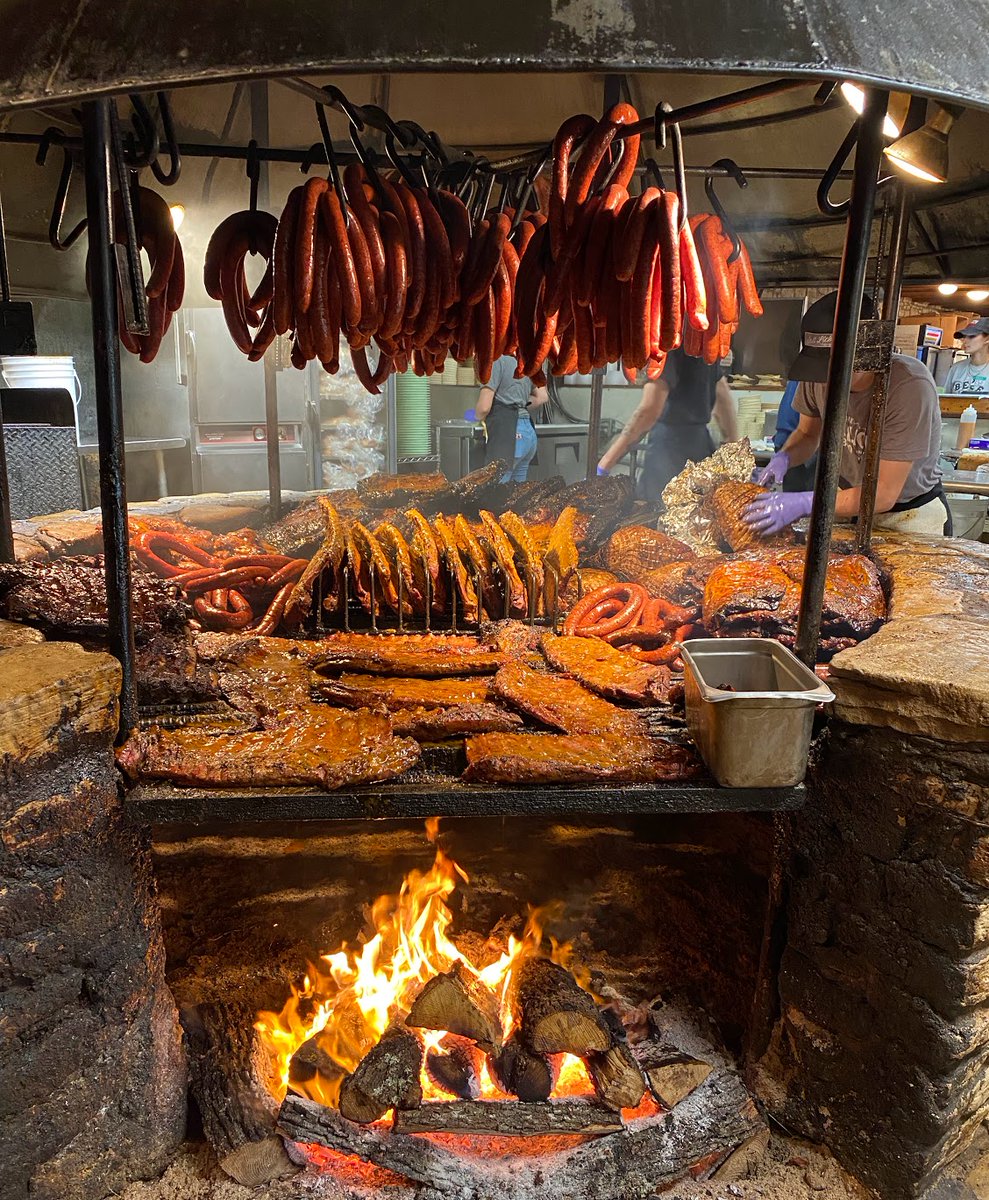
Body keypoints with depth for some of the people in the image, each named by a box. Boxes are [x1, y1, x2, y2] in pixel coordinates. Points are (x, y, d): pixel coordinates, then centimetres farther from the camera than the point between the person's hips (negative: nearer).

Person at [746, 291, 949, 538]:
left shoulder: (911, 386, -32)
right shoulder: (820, 371, -15)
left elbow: (884, 495, -30)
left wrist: (805, 504, -41)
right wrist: (783, 458, -18)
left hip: (911, 515, -4)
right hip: (850, 500, 4)